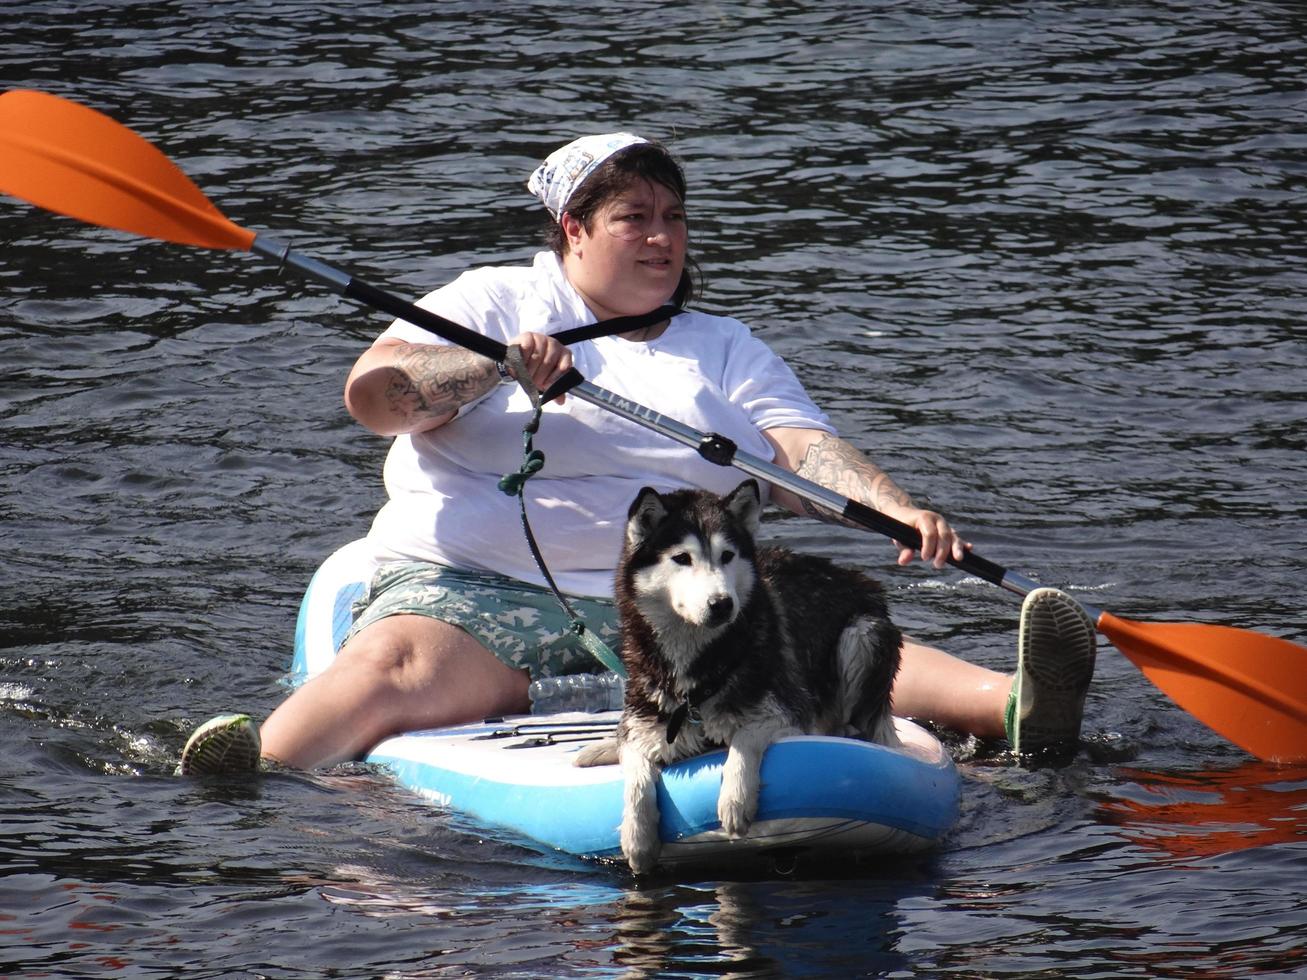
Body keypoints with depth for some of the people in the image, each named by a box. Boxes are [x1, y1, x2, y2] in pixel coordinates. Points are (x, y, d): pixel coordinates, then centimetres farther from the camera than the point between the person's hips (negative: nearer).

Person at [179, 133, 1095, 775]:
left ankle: (1014, 708, -46)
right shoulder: (496, 302, 14)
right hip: (477, 591, -2)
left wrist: (901, 510, -13)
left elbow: (806, 455, 7)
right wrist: (494, 367, -18)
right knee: (390, 669, -34)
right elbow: (373, 392, -1)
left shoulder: (723, 349, 22)